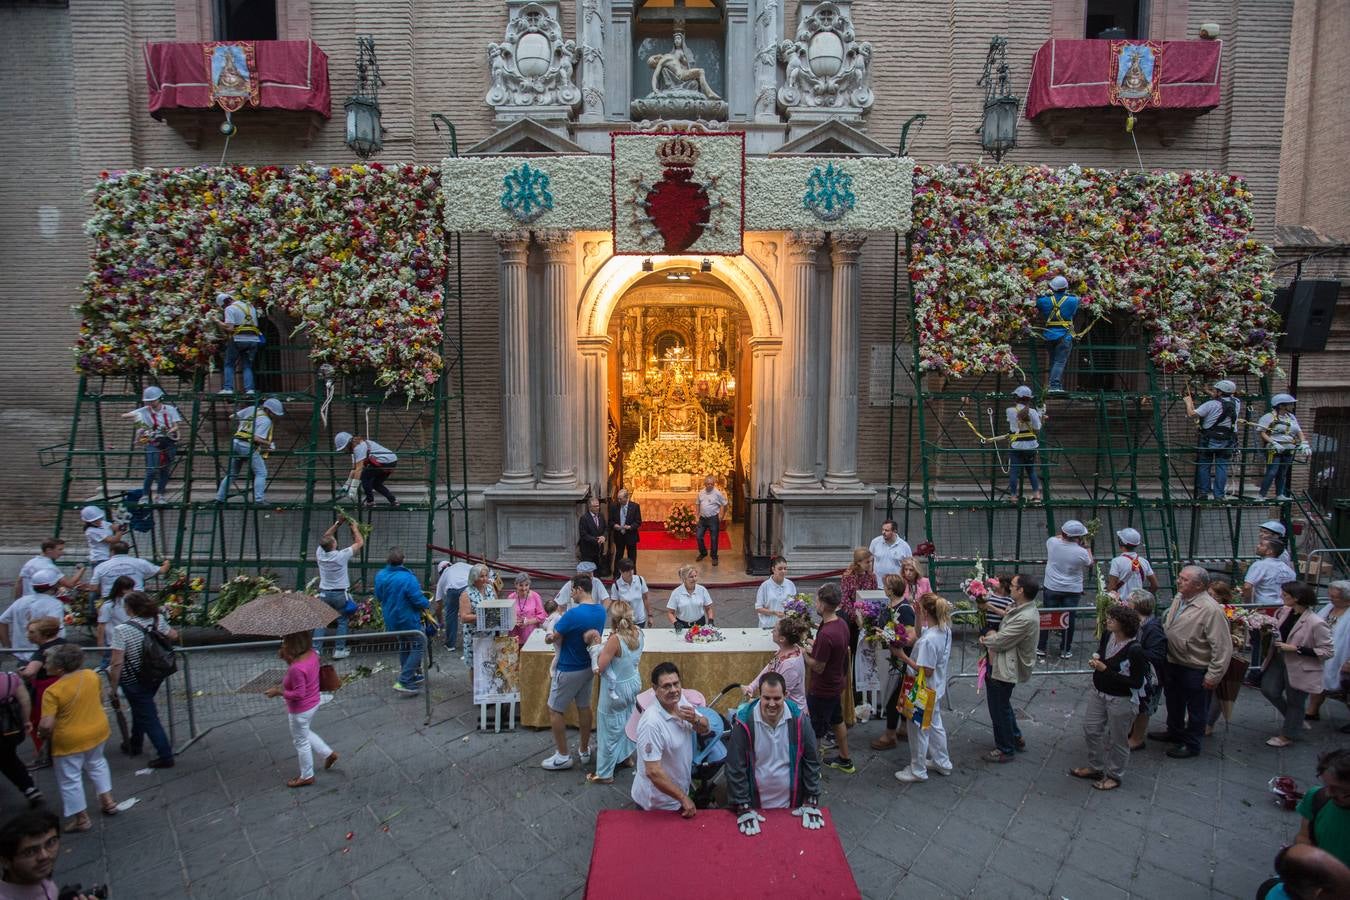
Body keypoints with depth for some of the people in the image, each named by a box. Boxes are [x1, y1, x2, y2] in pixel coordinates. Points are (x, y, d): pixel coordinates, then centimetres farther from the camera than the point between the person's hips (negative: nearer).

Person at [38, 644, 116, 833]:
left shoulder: (52, 691, -24)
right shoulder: (92, 675, -7)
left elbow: (46, 725, -25)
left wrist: (45, 735, -4)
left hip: (69, 741, -6)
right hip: (98, 730, 6)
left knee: (70, 779, 14)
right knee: (96, 763, 30)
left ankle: (81, 819, 25)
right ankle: (108, 800, 34)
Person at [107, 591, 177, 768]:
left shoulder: (122, 630, -23)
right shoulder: (158, 620, -9)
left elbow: (117, 663, -22)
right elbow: (173, 636, 9)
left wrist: (113, 687, -11)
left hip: (134, 682, -5)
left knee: (147, 716, 6)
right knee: (140, 710, 27)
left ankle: (165, 756, 10)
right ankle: (135, 745, 45)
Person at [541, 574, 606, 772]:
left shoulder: (574, 614, -28)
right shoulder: (601, 611, -3)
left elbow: (554, 637, -16)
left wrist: (550, 637, 6)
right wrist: (559, 635, 4)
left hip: (569, 670, -7)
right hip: (588, 667, 7)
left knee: (555, 711, 8)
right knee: (584, 707, 19)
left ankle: (563, 756, 15)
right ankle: (584, 751, 31)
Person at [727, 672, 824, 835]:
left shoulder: (799, 718, -13)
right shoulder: (744, 721, -19)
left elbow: (812, 760, -3)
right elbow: (735, 767, -13)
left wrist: (812, 802, -3)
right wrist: (743, 808, -12)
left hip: (792, 805, 2)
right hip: (756, 806, -1)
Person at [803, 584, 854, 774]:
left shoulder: (826, 634, -34)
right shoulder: (842, 624, -5)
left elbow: (818, 667, -26)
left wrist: (804, 653, -11)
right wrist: (814, 647, 3)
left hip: (822, 690, -9)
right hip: (836, 684, 9)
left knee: (814, 731, 8)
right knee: (837, 721, 26)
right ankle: (845, 760, 43)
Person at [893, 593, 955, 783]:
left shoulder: (928, 640, -33)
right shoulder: (945, 630, -6)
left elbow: (926, 671, -29)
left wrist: (904, 657, -22)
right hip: (937, 689, 9)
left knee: (918, 730, 11)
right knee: (935, 725, 27)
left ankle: (918, 771, 29)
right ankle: (942, 763, 44)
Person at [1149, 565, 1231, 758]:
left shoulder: (1211, 610, -26)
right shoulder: (1179, 598, 0)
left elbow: (1222, 647, -24)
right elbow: (1167, 624, 16)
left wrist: (1213, 676, -21)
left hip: (1196, 670, -8)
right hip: (1173, 662, 8)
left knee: (1196, 709, 13)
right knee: (1174, 702, 26)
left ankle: (1191, 744, 30)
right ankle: (1174, 732, 47)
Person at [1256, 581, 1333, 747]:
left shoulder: (1316, 623, -27)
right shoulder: (1284, 611, -6)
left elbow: (1327, 652, -21)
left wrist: (1296, 649, -25)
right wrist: (1266, 622, -3)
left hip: (1299, 669, -7)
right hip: (1279, 661, 7)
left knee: (1295, 702, 13)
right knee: (1269, 690, 13)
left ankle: (1287, 736, 33)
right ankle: (1295, 719, 40)